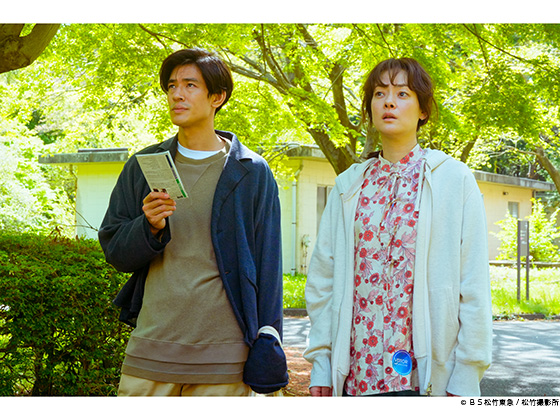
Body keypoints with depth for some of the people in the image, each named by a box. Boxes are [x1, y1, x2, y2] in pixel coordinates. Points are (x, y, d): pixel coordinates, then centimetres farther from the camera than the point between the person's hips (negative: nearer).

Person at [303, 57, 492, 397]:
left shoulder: (454, 178, 1)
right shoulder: (349, 186, 10)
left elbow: (474, 284, -2)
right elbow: (323, 277, 10)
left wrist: (466, 378, -8)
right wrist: (321, 364, 3)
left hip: (426, 373, -3)